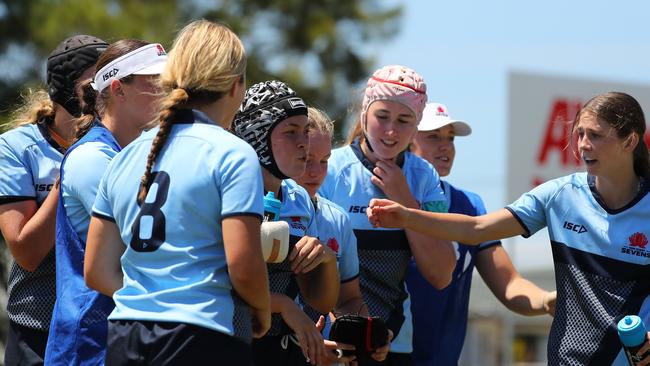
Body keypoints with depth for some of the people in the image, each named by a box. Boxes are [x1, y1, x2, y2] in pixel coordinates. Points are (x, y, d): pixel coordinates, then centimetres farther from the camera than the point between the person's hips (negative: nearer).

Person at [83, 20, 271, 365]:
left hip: (124, 337, 6)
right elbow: (243, 267, -14)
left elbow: (97, 272, 13)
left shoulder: (125, 157, 13)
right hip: (204, 337, -6)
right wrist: (263, 314, 4)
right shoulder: (232, 154, -6)